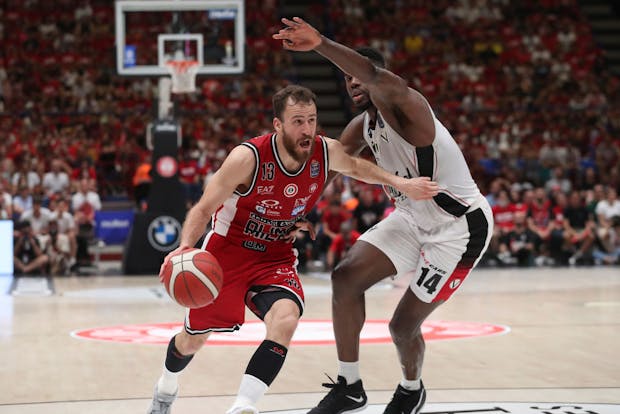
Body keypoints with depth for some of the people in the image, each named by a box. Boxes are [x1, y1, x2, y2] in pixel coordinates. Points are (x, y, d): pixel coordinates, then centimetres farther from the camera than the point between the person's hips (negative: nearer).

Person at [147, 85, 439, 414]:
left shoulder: (326, 152, -14)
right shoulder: (248, 157, -28)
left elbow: (355, 167, 12)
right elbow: (204, 209, -22)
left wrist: (400, 183, 0)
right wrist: (186, 246, -40)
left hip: (276, 257, 2)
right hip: (227, 251, -2)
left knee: (285, 320, -29)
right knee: (192, 339, 14)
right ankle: (167, 386, 49)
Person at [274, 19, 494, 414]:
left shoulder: (404, 106, -23)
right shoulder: (362, 127, 5)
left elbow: (376, 76, -45)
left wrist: (322, 44, -60)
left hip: (460, 226, -8)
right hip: (413, 216, 8)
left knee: (403, 325, -2)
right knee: (346, 276, -9)